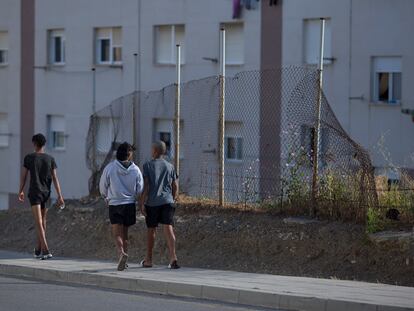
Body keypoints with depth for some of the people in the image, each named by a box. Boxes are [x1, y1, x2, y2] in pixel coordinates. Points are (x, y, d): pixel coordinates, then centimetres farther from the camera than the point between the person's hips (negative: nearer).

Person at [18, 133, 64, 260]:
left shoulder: (29, 158, -5)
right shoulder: (50, 159, 1)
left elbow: (23, 176, 2)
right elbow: (55, 178, -2)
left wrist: (21, 191, 16)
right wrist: (60, 196, -3)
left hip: (34, 192, -4)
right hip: (46, 192, 4)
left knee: (39, 222, -9)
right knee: (42, 221, 17)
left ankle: (46, 250, -22)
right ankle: (38, 249, 26)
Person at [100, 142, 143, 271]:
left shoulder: (110, 168, -9)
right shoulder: (135, 170, -4)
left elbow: (103, 187, 2)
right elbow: (140, 189, 3)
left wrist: (107, 198, 21)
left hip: (114, 205, -2)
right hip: (130, 204, 2)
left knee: (117, 234, -2)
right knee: (125, 233, 15)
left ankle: (121, 253, -28)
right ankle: (124, 260, 20)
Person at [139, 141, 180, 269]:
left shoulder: (148, 166, -2)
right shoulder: (170, 166, 8)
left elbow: (146, 186, -7)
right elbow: (175, 186, 9)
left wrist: (142, 203, -6)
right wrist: (173, 199, 21)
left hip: (152, 202, -2)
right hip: (167, 201, 2)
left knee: (151, 230, 10)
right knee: (168, 228, -6)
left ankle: (148, 260, 20)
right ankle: (173, 257, -22)